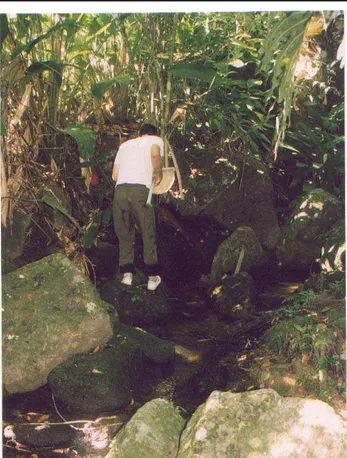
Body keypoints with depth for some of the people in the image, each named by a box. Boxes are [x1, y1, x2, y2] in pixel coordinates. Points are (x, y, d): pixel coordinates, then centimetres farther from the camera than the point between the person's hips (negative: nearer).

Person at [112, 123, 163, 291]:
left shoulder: (125, 144, 30)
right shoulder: (156, 140, 18)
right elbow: (155, 154, -9)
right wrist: (158, 173, 7)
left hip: (119, 190, 4)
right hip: (140, 190, -4)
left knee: (124, 235, 16)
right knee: (148, 235, 7)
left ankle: (127, 274, 10)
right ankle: (153, 278, 13)